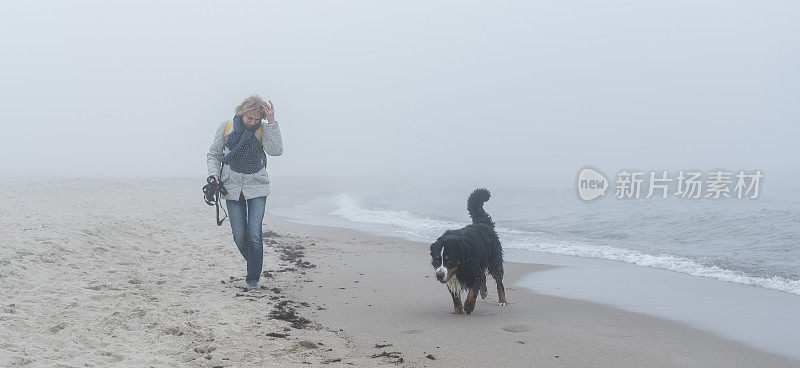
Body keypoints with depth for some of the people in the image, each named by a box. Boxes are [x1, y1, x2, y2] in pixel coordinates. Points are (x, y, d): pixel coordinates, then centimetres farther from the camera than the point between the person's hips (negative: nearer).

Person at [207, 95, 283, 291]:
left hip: (257, 188, -1)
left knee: (254, 235, -12)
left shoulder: (263, 129, -2)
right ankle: (255, 266, 28)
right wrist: (214, 174, -6)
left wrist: (272, 122, -22)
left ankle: (253, 279, 0)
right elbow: (213, 154, 11)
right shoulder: (226, 127, 1)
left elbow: (276, 150, -21)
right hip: (232, 188, 1)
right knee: (240, 237, 0)